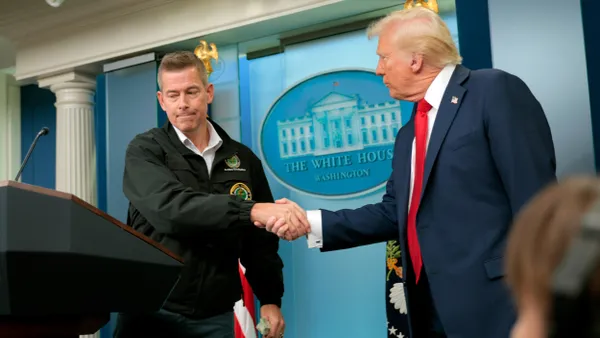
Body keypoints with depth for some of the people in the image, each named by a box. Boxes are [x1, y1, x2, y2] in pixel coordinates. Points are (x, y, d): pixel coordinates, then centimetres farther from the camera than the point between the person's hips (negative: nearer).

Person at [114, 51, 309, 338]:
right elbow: (168, 208, -24)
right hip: (152, 312, -3)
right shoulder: (145, 150, -5)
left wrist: (270, 299, 2)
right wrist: (250, 210, -33)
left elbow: (260, 240, 12)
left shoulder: (243, 159, 6)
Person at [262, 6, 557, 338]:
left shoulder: (496, 91, -8)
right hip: (433, 308, 8)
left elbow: (536, 199, -14)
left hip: (495, 303, -8)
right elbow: (392, 213, 14)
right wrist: (310, 223, 7)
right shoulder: (408, 135, 17)